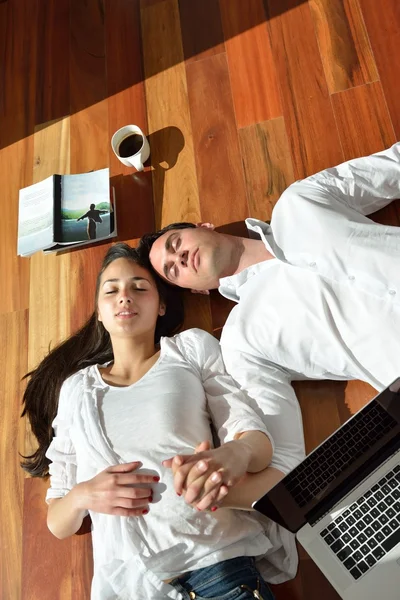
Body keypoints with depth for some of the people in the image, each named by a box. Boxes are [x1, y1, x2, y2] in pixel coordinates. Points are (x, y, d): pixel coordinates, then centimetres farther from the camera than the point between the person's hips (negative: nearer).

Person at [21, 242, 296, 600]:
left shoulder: (193, 346, 8)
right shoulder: (76, 388, 13)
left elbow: (258, 437, -1)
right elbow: (57, 523, 13)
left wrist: (235, 454, -23)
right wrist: (82, 496, -9)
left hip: (216, 556, -1)